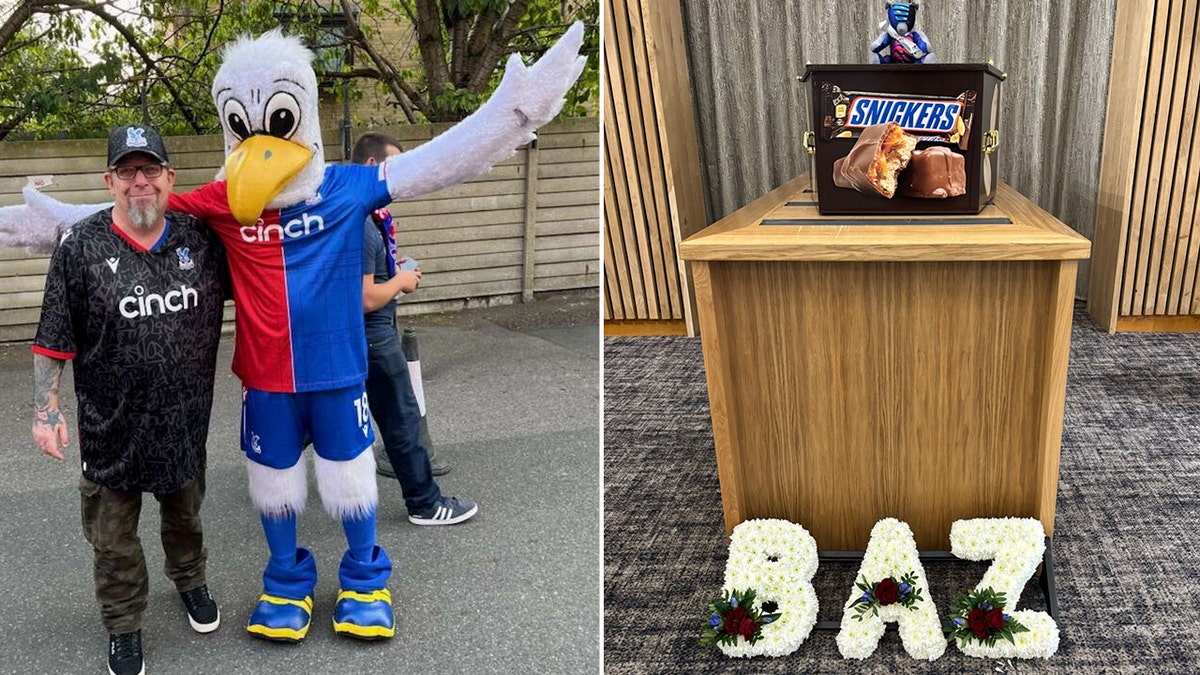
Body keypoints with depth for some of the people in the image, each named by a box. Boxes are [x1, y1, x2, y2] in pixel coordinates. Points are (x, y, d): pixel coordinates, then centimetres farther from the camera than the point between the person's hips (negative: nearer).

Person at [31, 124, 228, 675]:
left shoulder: (200, 238, -3)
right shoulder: (81, 247, -10)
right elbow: (53, 340, -6)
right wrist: (45, 409, -9)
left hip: (186, 418, 3)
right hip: (111, 427, -2)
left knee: (185, 513, 24)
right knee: (112, 536, 11)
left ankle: (190, 581, 51)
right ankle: (124, 626, 32)